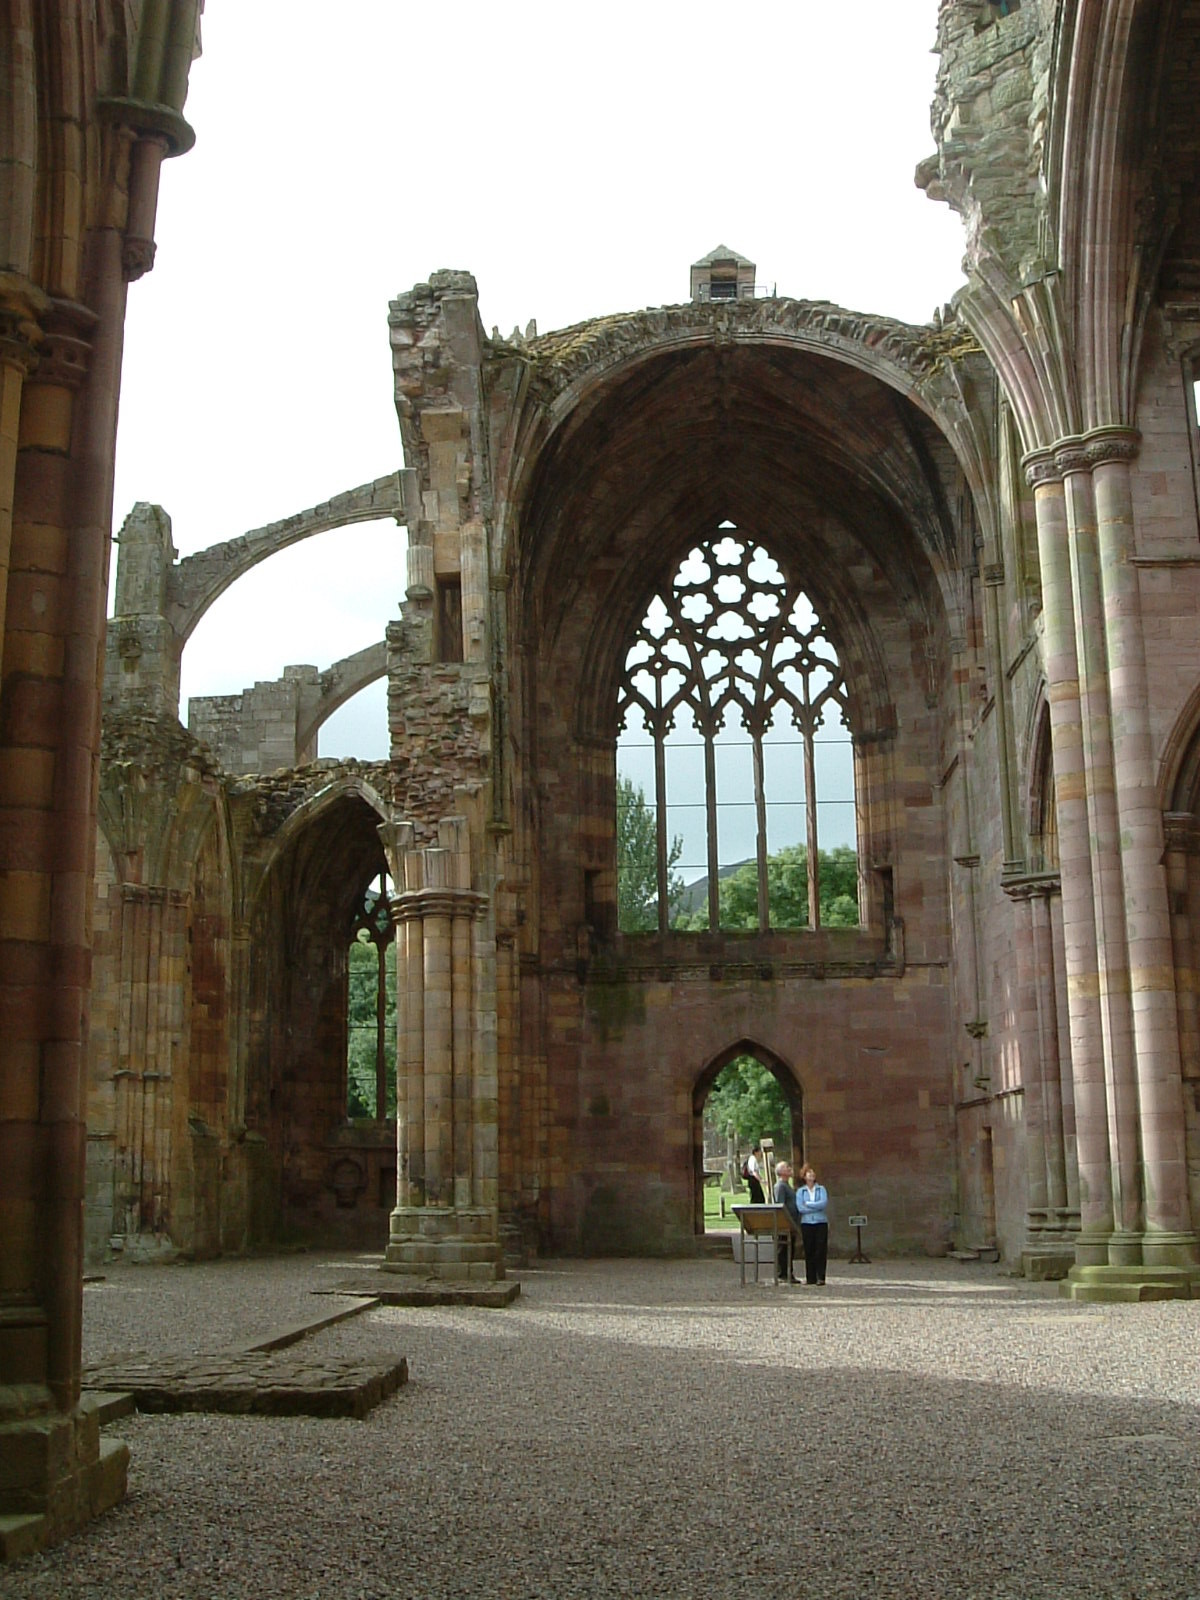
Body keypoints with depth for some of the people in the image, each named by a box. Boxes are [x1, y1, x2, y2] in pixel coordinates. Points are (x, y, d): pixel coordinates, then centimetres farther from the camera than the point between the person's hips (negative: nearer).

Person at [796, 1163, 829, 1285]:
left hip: (821, 1222, 0)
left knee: (821, 1250, -5)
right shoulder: (800, 1191, 8)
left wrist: (808, 1204, -5)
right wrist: (817, 1207, -8)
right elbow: (800, 1208, -5)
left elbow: (824, 1203, -7)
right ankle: (810, 1278, 6)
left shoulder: (821, 1189, 9)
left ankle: (821, 1277, -3)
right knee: (809, 1251, 1)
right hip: (806, 1223, 0)